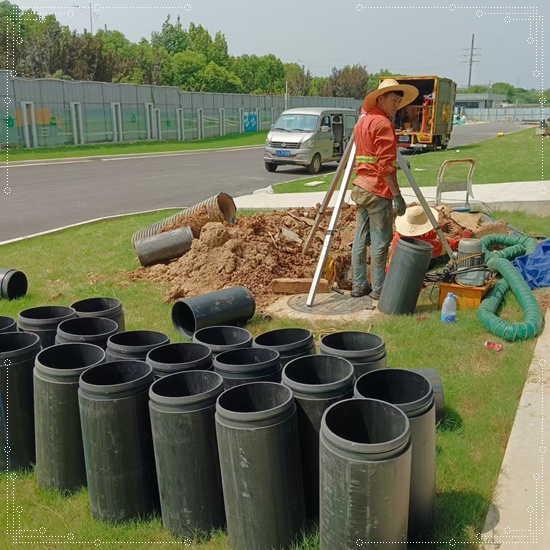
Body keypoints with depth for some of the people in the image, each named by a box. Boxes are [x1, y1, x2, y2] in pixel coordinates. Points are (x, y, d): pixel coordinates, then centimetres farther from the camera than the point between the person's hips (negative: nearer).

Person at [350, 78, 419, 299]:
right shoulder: (383, 123, -12)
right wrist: (396, 194, -18)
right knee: (380, 241, -2)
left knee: (360, 238, 11)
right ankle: (378, 289, 5)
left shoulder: (362, 121, 16)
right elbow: (385, 164, -19)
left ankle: (358, 285, 17)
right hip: (378, 191, -9)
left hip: (361, 188, 9)